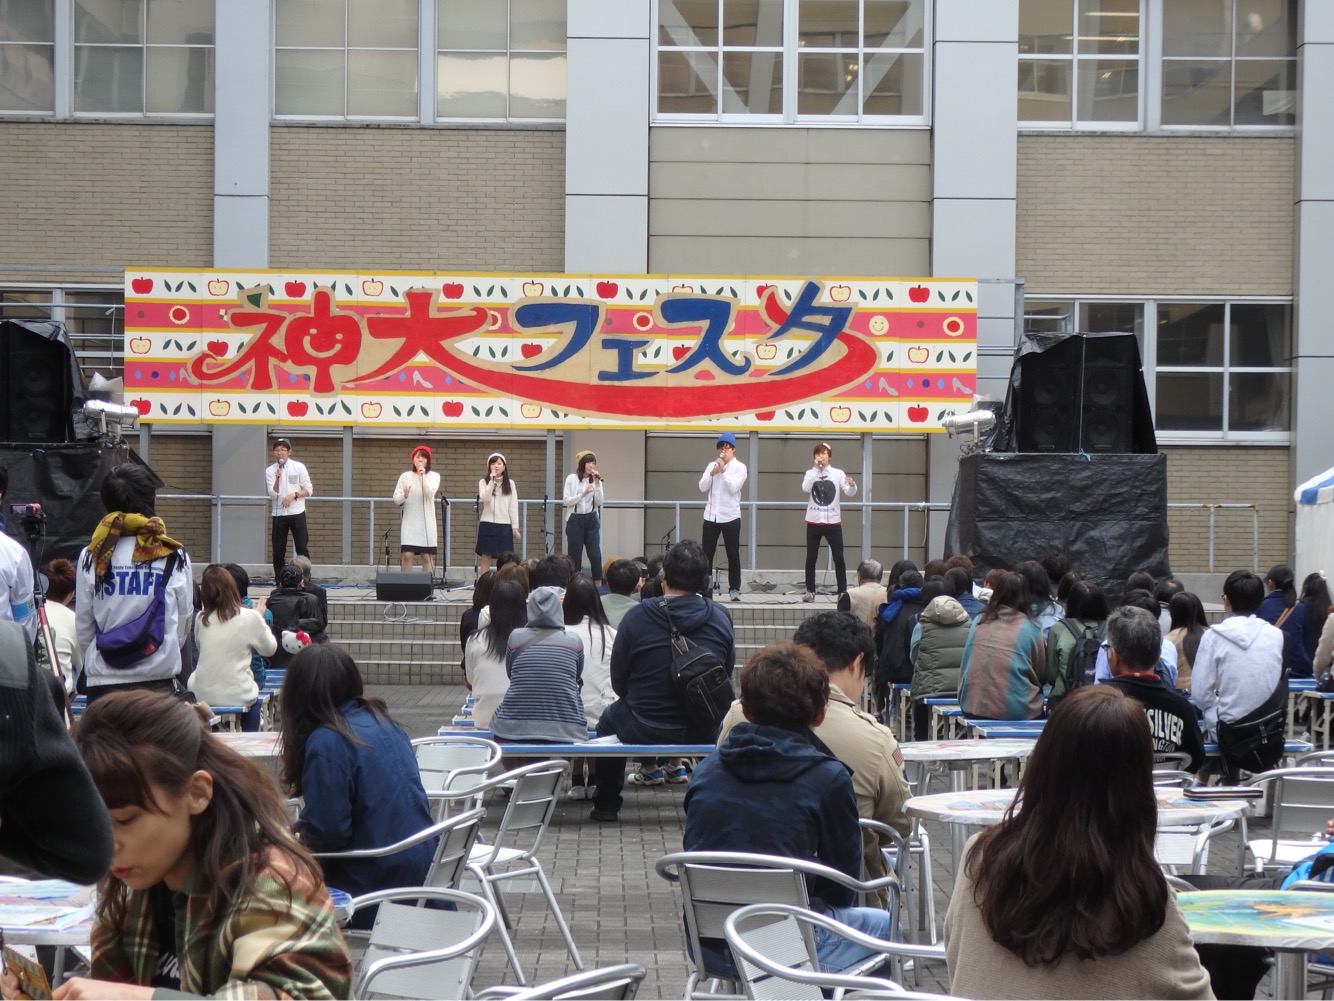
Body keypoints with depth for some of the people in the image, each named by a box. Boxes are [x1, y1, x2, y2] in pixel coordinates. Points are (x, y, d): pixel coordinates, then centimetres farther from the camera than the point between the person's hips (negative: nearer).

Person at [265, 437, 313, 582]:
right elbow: (272, 494, -5)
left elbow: (309, 490, 1)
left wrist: (293, 495, -14)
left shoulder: (299, 467, -1)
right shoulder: (270, 470, 3)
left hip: (297, 513, -1)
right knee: (278, 551, 3)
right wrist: (277, 479, -19)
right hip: (278, 514, 1)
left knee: (302, 548, -2)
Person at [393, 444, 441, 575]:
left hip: (427, 522, 0)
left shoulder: (434, 476, 5)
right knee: (407, 555, -9)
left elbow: (430, 493, -13)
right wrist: (403, 496, -20)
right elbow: (396, 499, 2)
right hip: (409, 522, 0)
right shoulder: (405, 476, 5)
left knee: (427, 556, 1)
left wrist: (422, 476, -20)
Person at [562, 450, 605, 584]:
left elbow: (599, 502, 0)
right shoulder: (572, 479, 1)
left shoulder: (596, 480, 9)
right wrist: (583, 494, -16)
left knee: (595, 553, -5)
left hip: (591, 519, 2)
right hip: (575, 519, -2)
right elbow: (566, 500, -5)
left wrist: (597, 484, -9)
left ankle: (598, 583, -1)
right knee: (575, 554, 1)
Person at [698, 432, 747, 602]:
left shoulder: (739, 467, -1)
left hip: (730, 517, -3)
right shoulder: (712, 465, 10)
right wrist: (712, 473, -11)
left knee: (733, 554, 2)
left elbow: (733, 488, -14)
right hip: (711, 516, 3)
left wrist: (723, 471, -13)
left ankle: (734, 589, 7)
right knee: (707, 554, 3)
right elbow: (702, 488, 2)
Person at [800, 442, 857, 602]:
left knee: (838, 558, -1)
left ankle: (843, 591, 4)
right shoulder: (811, 473, 3)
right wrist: (816, 469, -19)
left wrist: (852, 484, -30)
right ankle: (810, 591, 9)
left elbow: (850, 493, -8)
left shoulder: (838, 473, 1)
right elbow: (805, 488, -16)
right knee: (811, 558, 2)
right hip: (814, 521, 1)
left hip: (833, 521, -1)